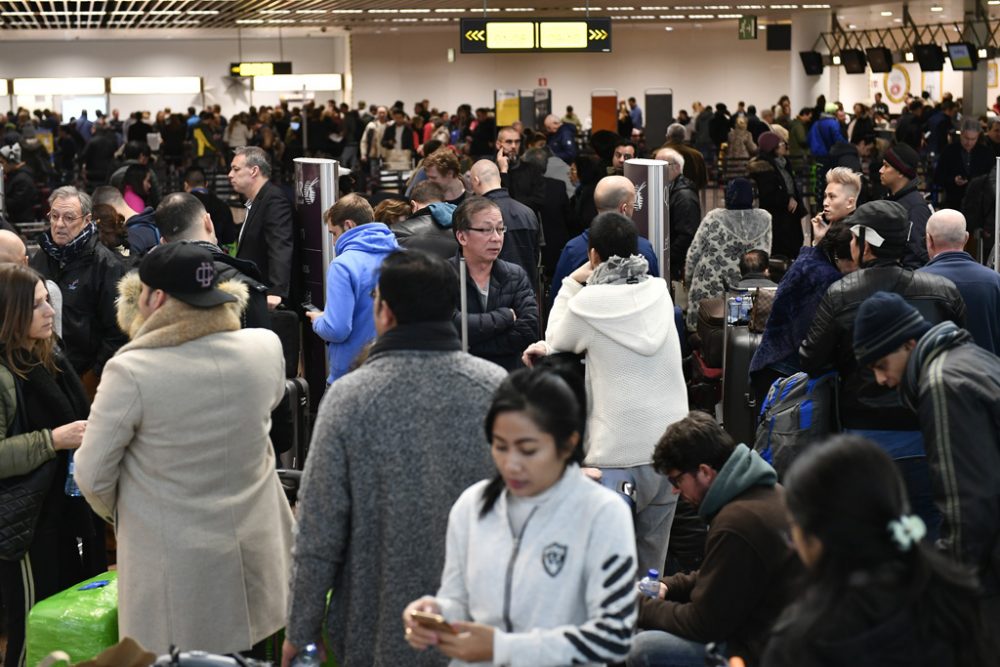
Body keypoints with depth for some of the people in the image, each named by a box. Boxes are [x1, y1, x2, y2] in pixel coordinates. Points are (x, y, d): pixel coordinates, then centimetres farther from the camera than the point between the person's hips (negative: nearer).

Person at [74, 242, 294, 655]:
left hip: (176, 564, -4)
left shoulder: (130, 372, -21)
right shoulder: (266, 348, -9)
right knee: (253, 653, 19)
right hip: (256, 552, 4)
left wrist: (118, 514, 9)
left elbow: (93, 475, -10)